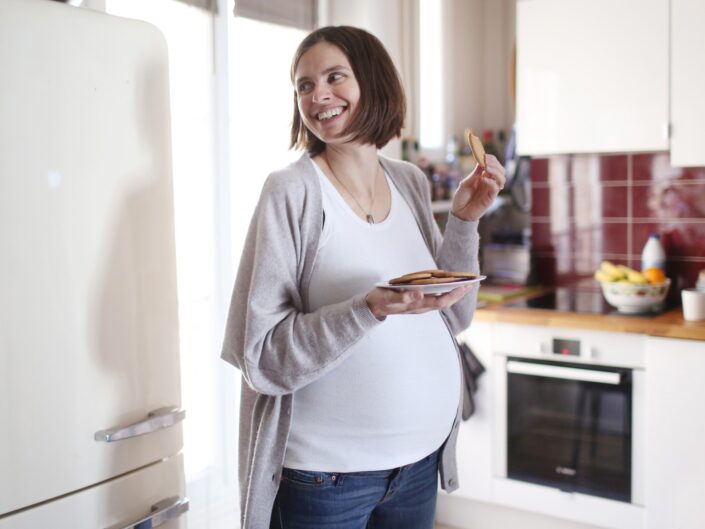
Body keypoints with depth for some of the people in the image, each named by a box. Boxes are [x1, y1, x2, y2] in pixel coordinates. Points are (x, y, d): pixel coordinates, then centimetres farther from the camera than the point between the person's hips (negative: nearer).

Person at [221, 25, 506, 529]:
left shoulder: (411, 182, 1)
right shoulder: (291, 192, -14)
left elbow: (452, 317, 5)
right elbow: (264, 358, -17)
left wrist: (464, 221, -7)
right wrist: (371, 309, -30)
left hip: (420, 456, 5)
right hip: (324, 470, -5)